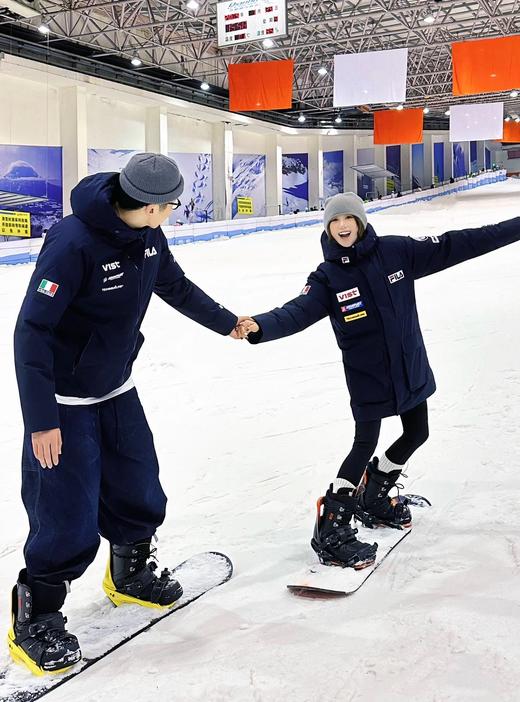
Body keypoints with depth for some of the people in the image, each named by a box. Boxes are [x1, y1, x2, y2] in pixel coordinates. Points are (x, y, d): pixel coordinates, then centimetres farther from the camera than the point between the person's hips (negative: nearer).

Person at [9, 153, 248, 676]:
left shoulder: (147, 237, -4)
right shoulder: (73, 242, -28)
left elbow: (177, 287, 16)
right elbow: (32, 332, -25)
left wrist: (226, 323, 27)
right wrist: (40, 421, -26)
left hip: (116, 392, 8)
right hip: (63, 403, -7)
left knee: (140, 496, 17)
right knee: (69, 523, -5)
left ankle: (130, 577, 44)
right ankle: (33, 621, 17)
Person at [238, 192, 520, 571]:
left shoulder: (396, 252, -5)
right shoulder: (327, 278, -9)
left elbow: (454, 246, -3)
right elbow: (297, 313, -20)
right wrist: (260, 327, -41)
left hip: (410, 366, 5)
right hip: (366, 375, -4)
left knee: (417, 434, 15)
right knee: (366, 444, -7)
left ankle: (373, 495, 37)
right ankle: (331, 529, 3)